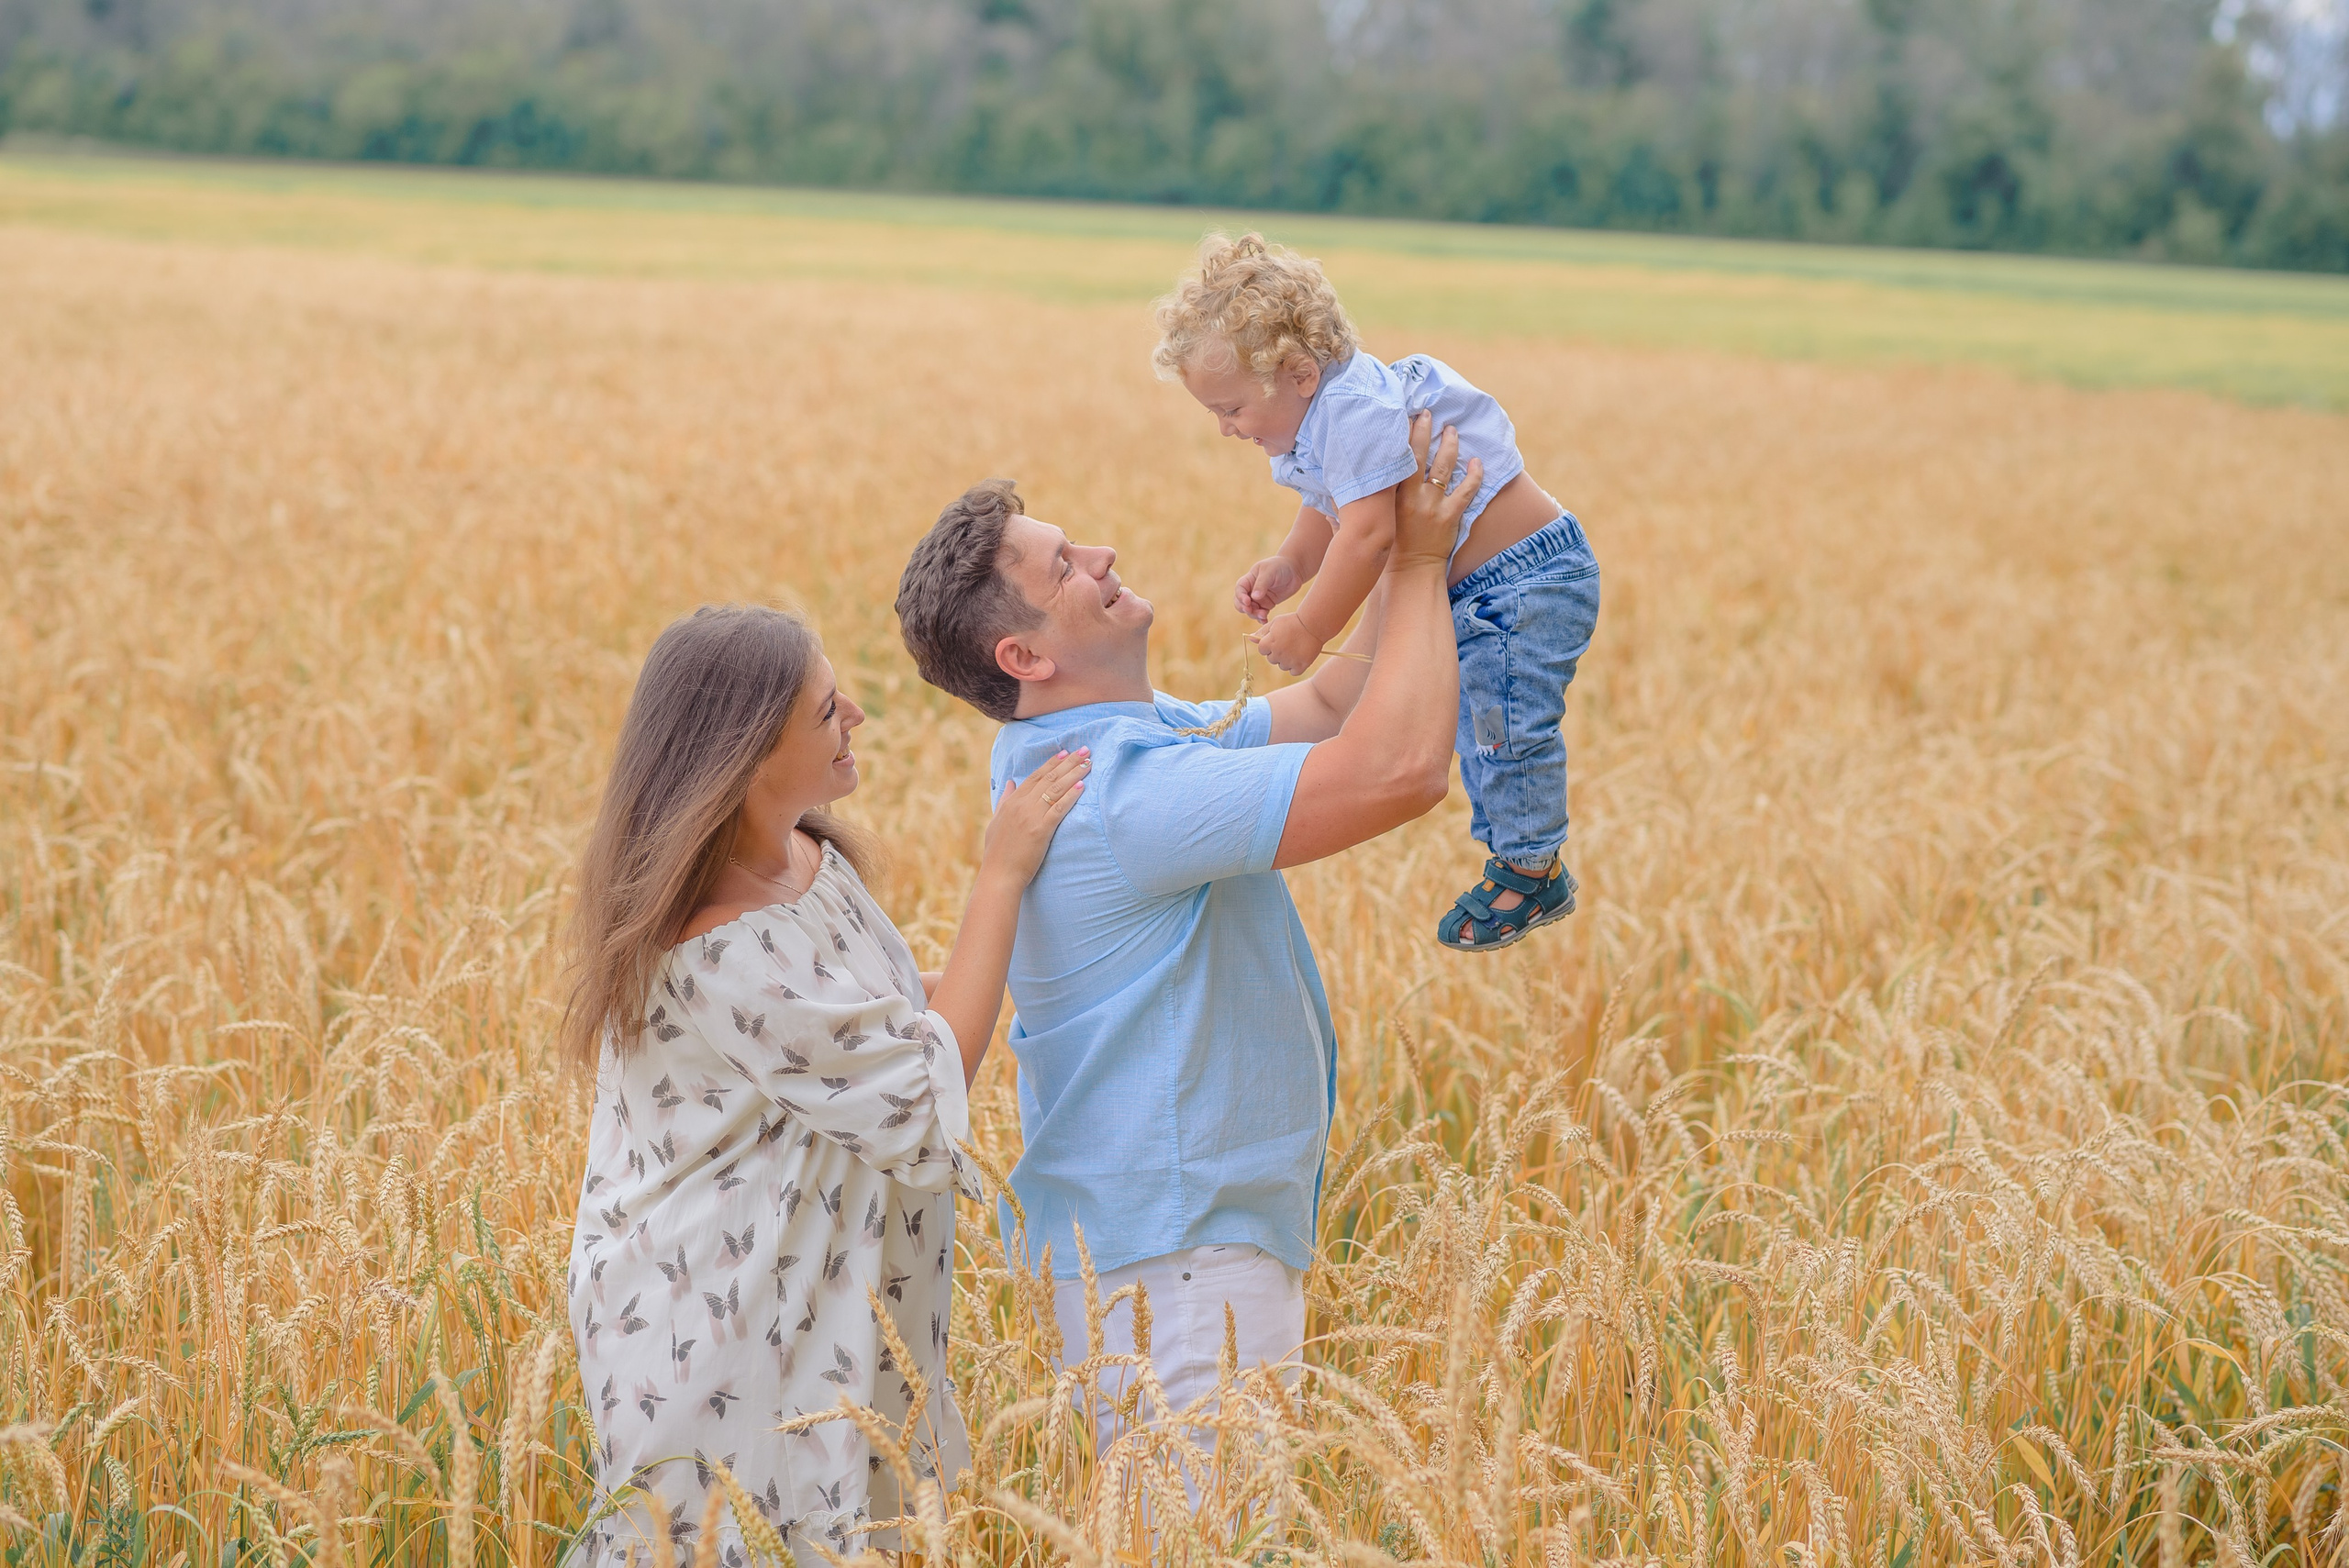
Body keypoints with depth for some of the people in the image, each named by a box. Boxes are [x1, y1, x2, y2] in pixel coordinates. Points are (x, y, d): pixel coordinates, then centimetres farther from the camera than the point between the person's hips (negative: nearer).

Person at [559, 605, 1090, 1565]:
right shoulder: (724, 955, -28)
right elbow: (926, 1099, -21)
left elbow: (889, 1033, 20)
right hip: (719, 1340, -9)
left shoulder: (810, 857, 1)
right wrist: (1001, 876, -18)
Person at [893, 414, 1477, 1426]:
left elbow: (1333, 707, 20)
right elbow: (1401, 768, -29)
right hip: (1177, 1254, -10)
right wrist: (1419, 562, -16)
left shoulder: (1136, 736, 10)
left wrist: (1408, 556, 6)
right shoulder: (1124, 792, -23)